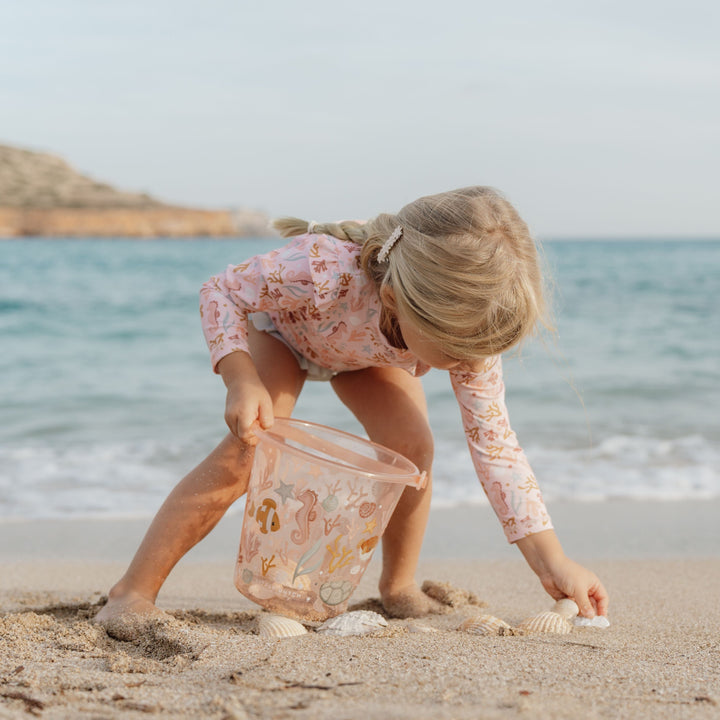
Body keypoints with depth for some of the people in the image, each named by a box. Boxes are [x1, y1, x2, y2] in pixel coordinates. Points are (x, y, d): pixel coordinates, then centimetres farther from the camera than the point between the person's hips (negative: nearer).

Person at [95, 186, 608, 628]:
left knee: (412, 447, -19)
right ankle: (133, 593, -13)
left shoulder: (470, 325, -35)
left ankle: (400, 588, 6)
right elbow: (221, 293, -30)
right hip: (281, 328, -3)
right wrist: (242, 380, -47)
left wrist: (553, 563, -28)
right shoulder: (322, 272, -49)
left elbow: (494, 442, -26)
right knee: (246, 453, -23)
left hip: (369, 351, 3)